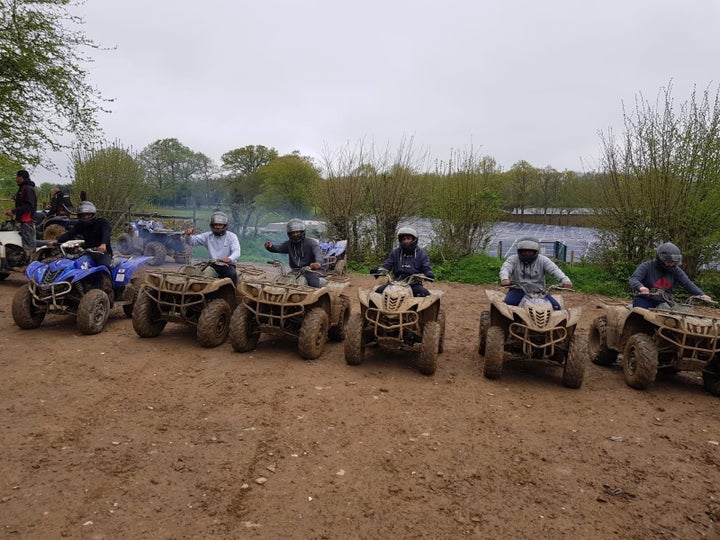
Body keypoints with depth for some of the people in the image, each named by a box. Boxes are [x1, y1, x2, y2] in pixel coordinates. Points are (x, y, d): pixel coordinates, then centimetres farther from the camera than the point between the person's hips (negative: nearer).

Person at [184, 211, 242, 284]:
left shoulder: (231, 236, -3)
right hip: (213, 265, 2)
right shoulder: (208, 236, 6)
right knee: (205, 275, -28)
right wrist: (188, 235, -22)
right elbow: (192, 241, 3)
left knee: (232, 274, -34)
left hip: (228, 265, -2)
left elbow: (237, 251, -18)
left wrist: (230, 259, -42)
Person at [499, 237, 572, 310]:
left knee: (556, 307, -12)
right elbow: (505, 268, -19)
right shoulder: (513, 259, -1)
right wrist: (504, 278, -44)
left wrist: (565, 280, -34)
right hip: (518, 291, -2)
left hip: (538, 292, 2)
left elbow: (554, 270, -13)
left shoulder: (543, 260, 1)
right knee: (507, 304, -28)